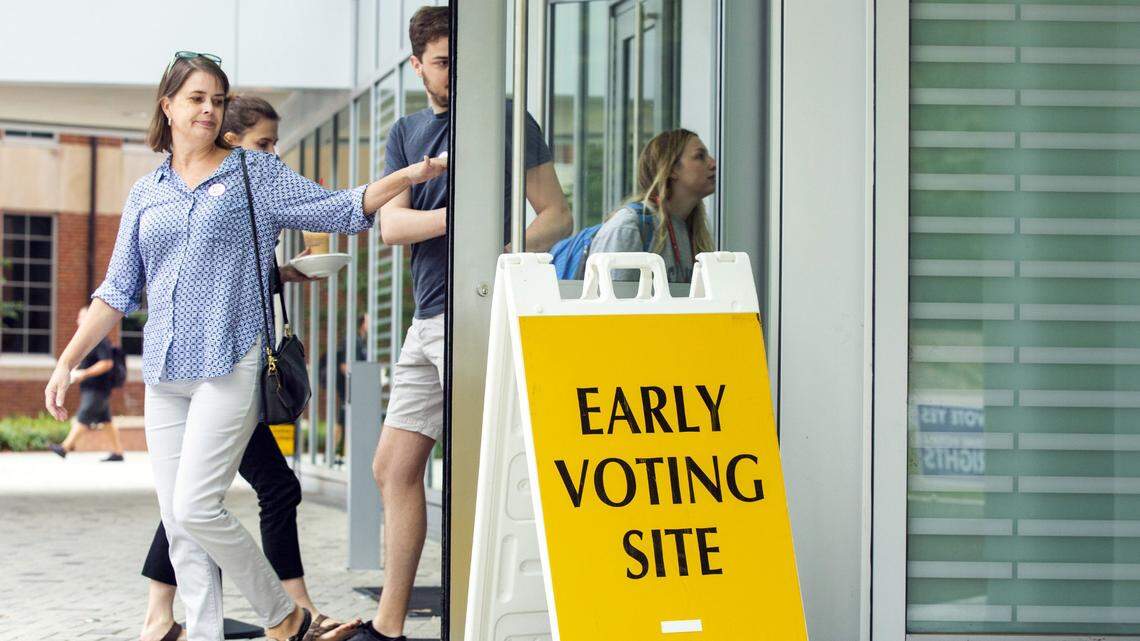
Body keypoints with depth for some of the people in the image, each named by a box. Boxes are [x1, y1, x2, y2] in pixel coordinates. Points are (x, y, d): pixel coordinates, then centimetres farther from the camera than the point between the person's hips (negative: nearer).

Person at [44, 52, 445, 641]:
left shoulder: (256, 174, 5)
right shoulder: (145, 194, 15)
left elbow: (339, 211, 3)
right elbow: (118, 290, 18)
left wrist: (407, 176, -12)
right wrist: (66, 364, 14)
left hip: (229, 366, -5)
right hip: (164, 374, 5)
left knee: (196, 509, -15)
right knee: (177, 524, 1)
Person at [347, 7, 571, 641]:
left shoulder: (508, 120, 1)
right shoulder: (408, 133, 17)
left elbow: (558, 215, -1)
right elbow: (390, 224, 4)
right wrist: (453, 216, -16)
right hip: (427, 319, 7)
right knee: (394, 469, 9)